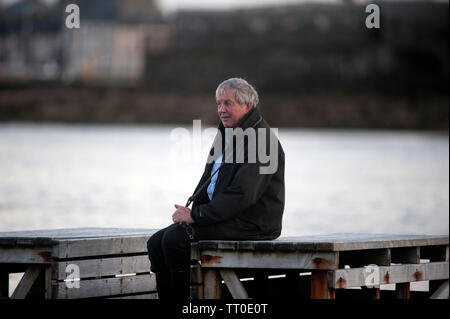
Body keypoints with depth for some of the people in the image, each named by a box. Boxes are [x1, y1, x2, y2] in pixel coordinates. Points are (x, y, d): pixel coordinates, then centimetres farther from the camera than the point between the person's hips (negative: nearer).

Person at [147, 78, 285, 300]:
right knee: (156, 243, -2)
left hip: (250, 223, -10)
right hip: (225, 215, 10)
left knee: (175, 238, -24)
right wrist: (191, 209, 1)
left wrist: (196, 214, -19)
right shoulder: (227, 133, 19)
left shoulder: (260, 140, -13)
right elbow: (208, 181, 22)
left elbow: (242, 194, -22)